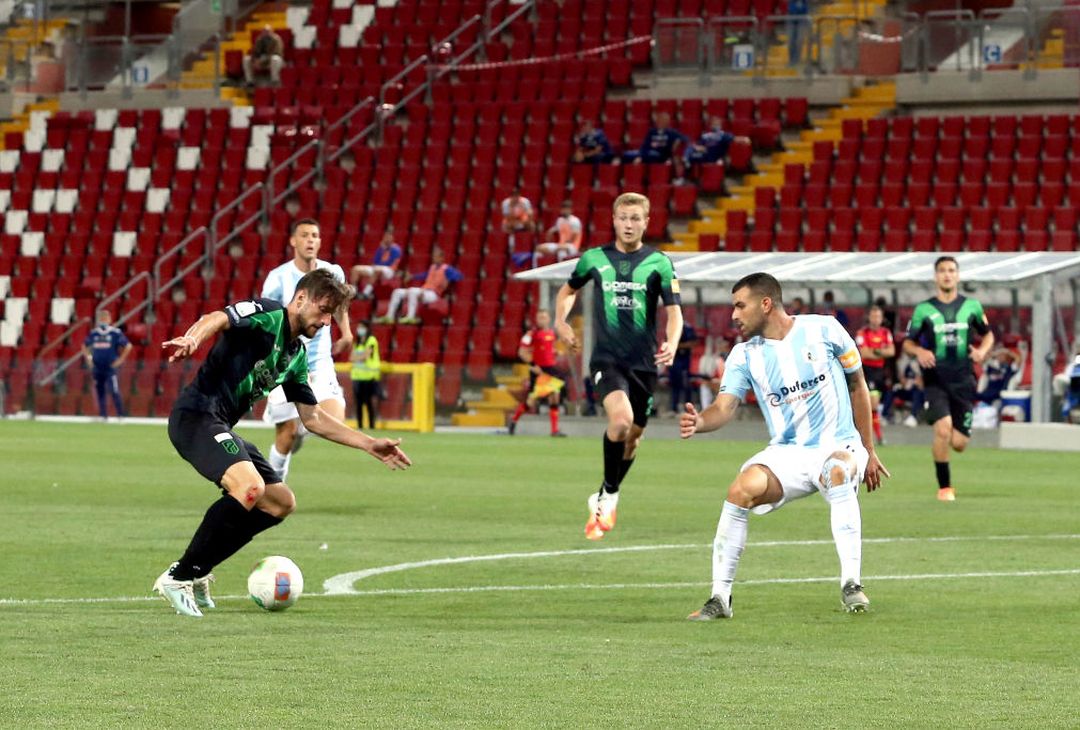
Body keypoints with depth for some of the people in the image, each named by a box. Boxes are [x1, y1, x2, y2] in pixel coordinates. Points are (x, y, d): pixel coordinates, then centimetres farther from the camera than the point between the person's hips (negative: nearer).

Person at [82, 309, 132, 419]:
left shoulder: (115, 333, -5)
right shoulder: (94, 333, 9)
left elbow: (128, 346, -7)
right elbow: (85, 346, 24)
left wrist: (120, 360, -9)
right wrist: (88, 359, 13)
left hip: (110, 368, -5)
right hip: (97, 368, 5)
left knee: (114, 392, -12)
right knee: (100, 393, 7)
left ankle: (120, 416, -9)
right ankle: (103, 415, 13)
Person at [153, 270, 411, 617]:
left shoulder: (296, 355, 19)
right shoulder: (266, 315, -8)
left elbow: (313, 417, 25)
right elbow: (218, 319, -27)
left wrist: (370, 445, 20)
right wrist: (192, 339, -50)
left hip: (221, 428, 10)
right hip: (196, 415, -10)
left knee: (281, 502, 11)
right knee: (250, 486, -30)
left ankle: (196, 571, 11)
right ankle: (177, 577, -21)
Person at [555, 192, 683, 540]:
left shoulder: (659, 263, 1)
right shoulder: (594, 259, 5)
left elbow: (674, 311, -4)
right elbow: (569, 290, 23)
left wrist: (671, 345, -24)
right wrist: (560, 320, 5)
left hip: (644, 363, 2)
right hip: (606, 358, -2)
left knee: (632, 436, 10)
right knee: (621, 418, -27)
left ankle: (604, 499, 35)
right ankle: (609, 493, -8)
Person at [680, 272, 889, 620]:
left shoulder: (823, 330, -3)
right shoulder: (744, 355, 2)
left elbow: (858, 387, 8)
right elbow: (725, 407, -10)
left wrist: (868, 452, 11)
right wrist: (700, 422, -35)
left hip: (837, 447, -2)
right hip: (786, 453, 2)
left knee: (838, 472, -39)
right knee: (741, 489, -27)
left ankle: (851, 586, -35)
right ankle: (719, 598, -17)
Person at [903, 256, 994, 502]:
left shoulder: (972, 306, 5)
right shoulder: (923, 310, 1)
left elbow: (988, 334, 18)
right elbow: (908, 343, 7)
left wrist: (983, 350, -4)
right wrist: (919, 352, -15)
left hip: (964, 381, 2)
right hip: (936, 381, -2)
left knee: (959, 444, -3)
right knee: (943, 429, -24)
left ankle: (938, 446, 36)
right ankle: (944, 487, -10)